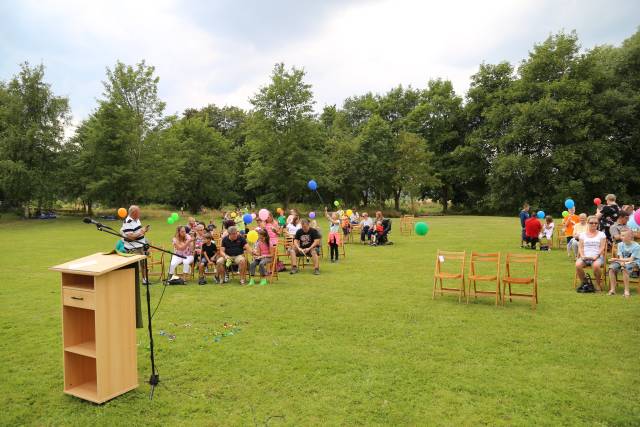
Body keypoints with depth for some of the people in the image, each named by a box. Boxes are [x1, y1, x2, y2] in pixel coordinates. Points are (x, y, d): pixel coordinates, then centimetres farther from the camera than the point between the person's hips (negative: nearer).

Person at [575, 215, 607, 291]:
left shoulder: (601, 234, 15)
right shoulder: (583, 234, 19)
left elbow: (602, 247, 4)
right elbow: (580, 247, 11)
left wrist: (596, 256, -14)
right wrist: (582, 255, -9)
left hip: (597, 257, -2)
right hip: (585, 257, 2)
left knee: (596, 265, -38)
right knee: (577, 264, -32)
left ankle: (598, 284, -14)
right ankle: (583, 283, -11)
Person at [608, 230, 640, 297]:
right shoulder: (620, 244, 8)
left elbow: (631, 259, -16)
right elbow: (620, 257, 2)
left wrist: (617, 259, -25)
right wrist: (621, 262, -22)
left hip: (634, 263, -5)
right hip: (622, 262, 5)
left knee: (625, 269, -37)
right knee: (611, 267, -25)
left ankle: (626, 291, -31)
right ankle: (612, 289, -24)